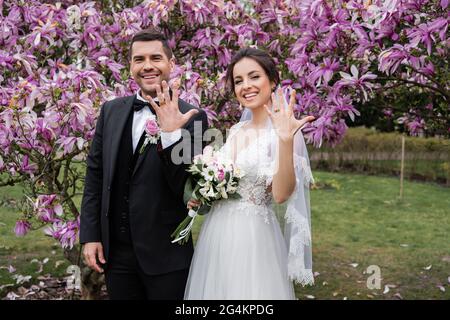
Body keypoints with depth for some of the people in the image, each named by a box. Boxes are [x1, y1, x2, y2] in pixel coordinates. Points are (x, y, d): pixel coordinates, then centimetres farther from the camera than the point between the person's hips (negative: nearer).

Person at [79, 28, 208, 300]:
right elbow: (95, 175, 7)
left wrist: (172, 134, -26)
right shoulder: (111, 111, 4)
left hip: (165, 255, -3)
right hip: (114, 251, 4)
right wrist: (89, 236, 4)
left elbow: (188, 188, -14)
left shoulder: (191, 117, -9)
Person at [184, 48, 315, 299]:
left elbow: (281, 194, -23)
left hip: (253, 237, -6)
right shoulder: (236, 130, 7)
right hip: (216, 233, 7)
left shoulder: (283, 130, -12)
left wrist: (286, 141, -33)